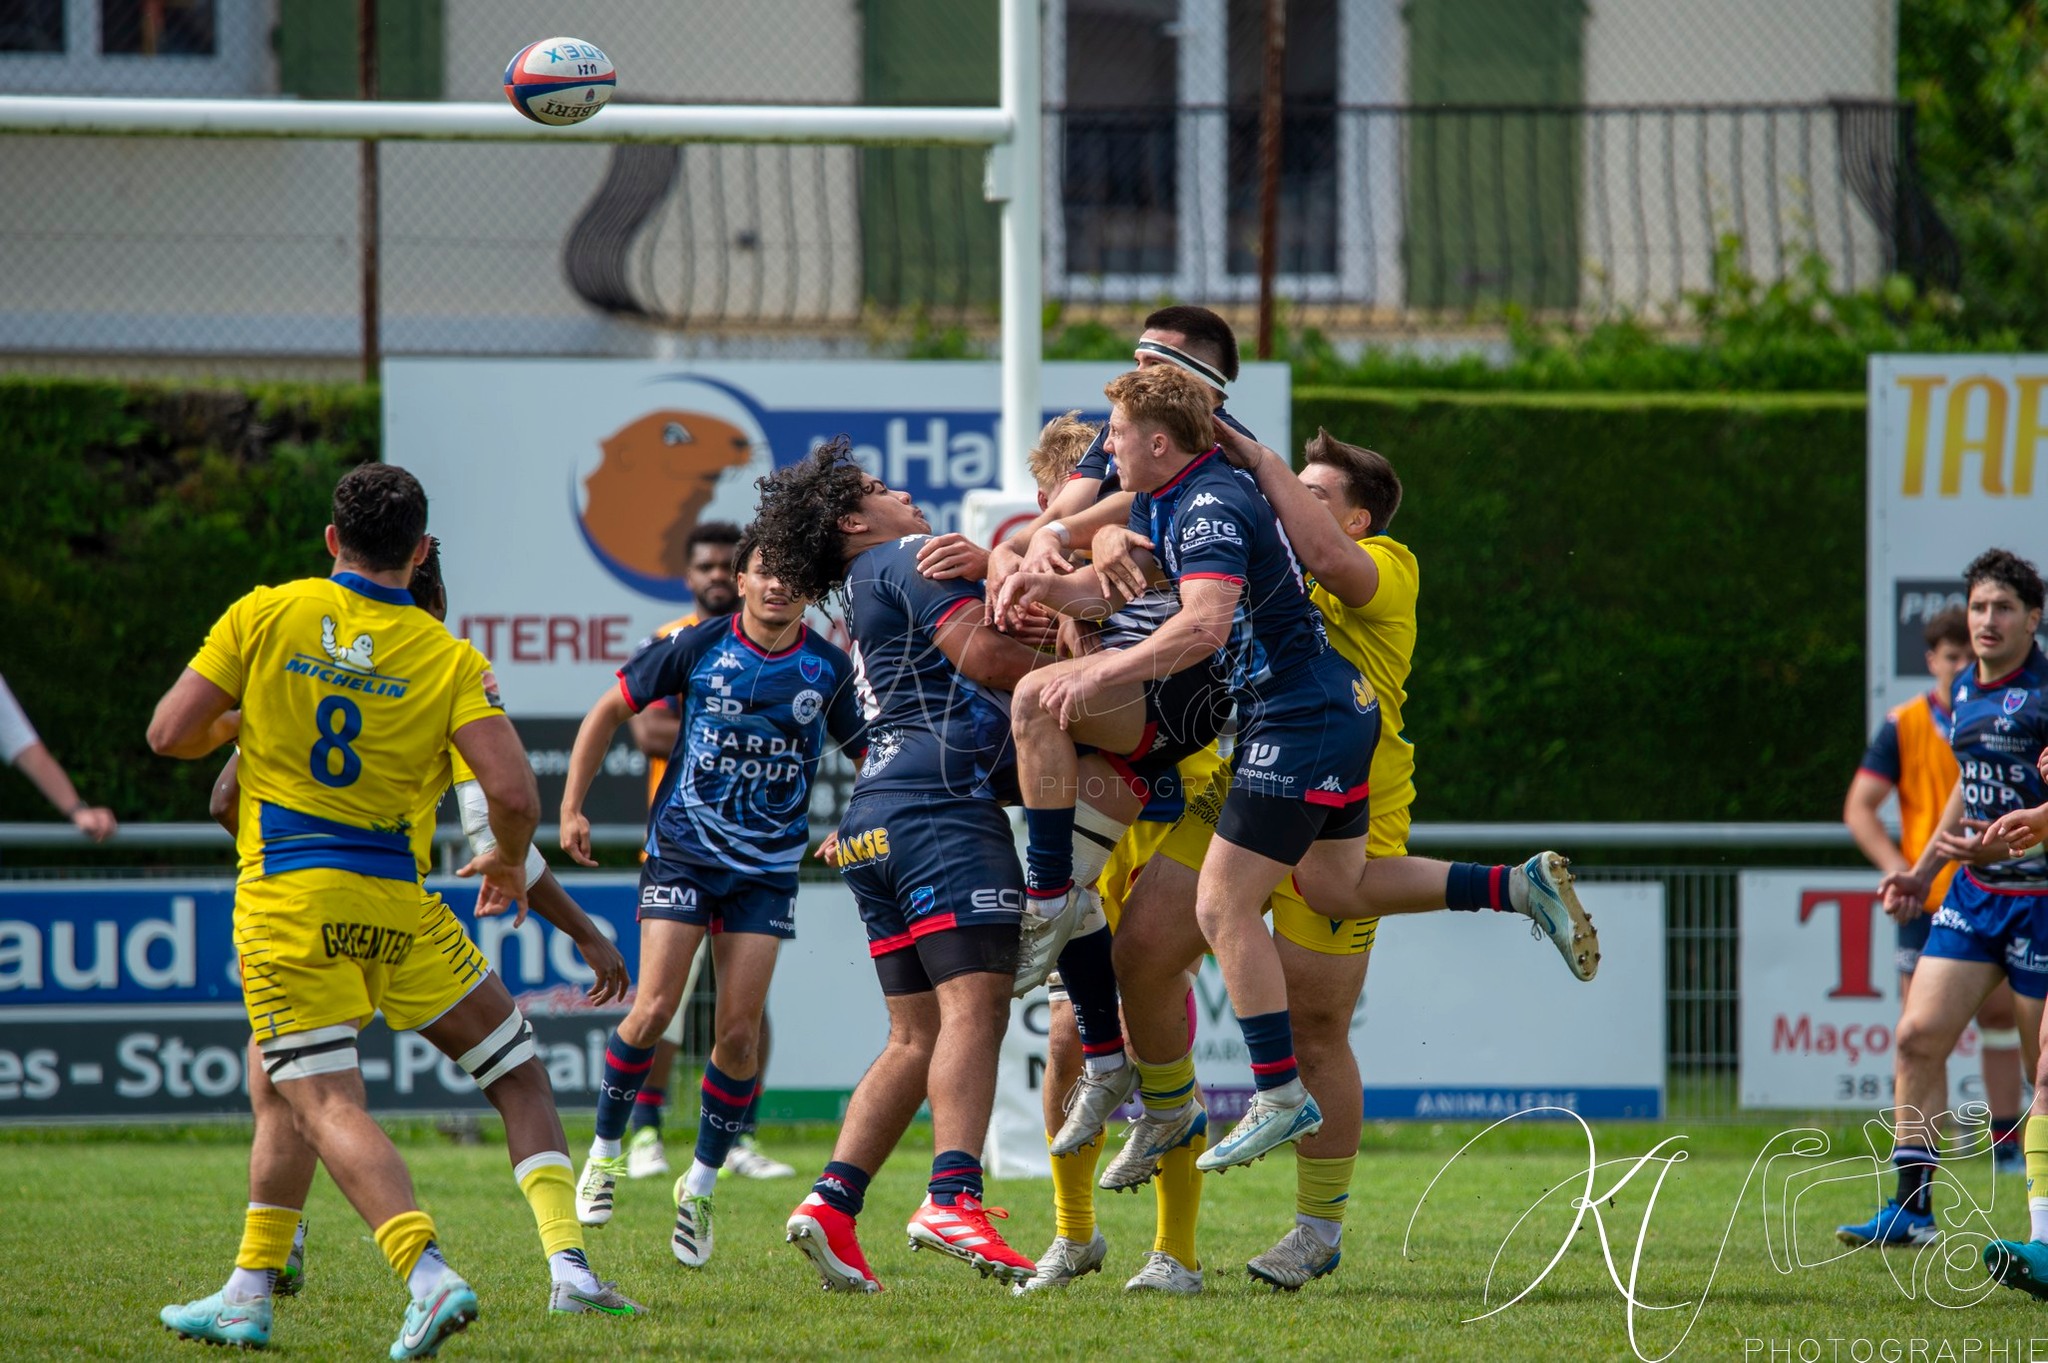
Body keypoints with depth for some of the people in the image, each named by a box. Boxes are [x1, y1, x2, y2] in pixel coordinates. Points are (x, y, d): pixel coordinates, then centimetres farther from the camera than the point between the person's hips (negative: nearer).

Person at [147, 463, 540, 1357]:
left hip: (290, 891, -4)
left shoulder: (267, 616, -3)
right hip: (388, 902, 4)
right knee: (292, 1087, 22)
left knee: (324, 1103, -10)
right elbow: (514, 793, -11)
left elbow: (170, 735, -2)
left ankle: (428, 1275, -30)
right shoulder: (449, 657, -1)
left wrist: (231, 724, 20)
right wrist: (509, 862, 11)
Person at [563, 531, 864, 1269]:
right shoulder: (698, 647, -5)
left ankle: (702, 1183, 12)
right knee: (655, 1009, -12)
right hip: (682, 851, -1)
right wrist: (572, 807, 3)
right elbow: (610, 711, 6)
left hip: (768, 868, 1)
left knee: (740, 1031, -6)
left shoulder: (829, 670, -2)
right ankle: (606, 1150, 11)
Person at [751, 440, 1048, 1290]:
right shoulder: (913, 559, 3)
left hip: (876, 818, 10)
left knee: (918, 1039, 8)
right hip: (942, 802, -10)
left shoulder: (867, 595, 30)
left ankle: (834, 1199, -3)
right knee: (974, 1005, -19)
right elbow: (980, 653, -10)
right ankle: (953, 1197, -36)